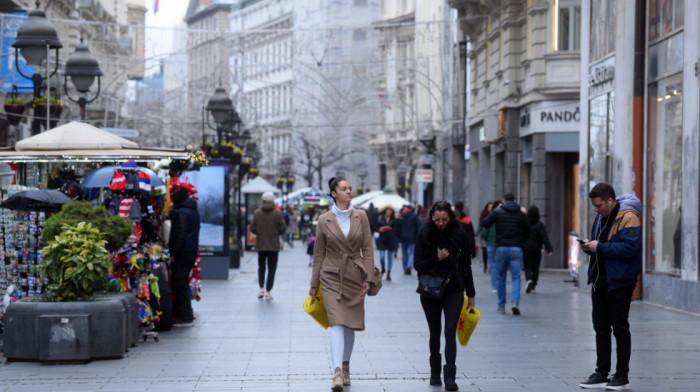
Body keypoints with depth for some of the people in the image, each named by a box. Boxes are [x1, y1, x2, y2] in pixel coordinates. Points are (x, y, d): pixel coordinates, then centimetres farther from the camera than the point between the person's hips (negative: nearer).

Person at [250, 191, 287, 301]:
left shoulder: (257, 213, -4)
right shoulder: (278, 213, -8)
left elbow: (252, 228, -4)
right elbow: (283, 228, -8)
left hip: (260, 244, 2)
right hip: (274, 245, -2)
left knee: (261, 267, 17)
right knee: (271, 268, 4)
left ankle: (261, 289, 6)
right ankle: (268, 292, 0)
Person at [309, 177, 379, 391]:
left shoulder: (361, 216, 3)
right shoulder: (324, 220, -2)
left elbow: (368, 248, 3)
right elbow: (318, 254, 4)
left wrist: (368, 277, -5)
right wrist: (314, 285, 6)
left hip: (355, 276, 2)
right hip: (332, 277, -2)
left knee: (350, 325, 11)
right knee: (337, 323, -15)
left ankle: (345, 367, 28)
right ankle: (337, 373, -24)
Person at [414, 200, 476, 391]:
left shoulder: (459, 235, -1)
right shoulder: (424, 235, -3)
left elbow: (466, 266, 6)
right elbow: (418, 265, -4)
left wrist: (470, 294, 7)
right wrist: (437, 259, -22)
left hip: (454, 290, -1)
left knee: (450, 332, -11)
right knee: (435, 333, 11)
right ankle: (435, 372, 29)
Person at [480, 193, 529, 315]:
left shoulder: (497, 212, -1)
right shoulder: (521, 214, 5)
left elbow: (484, 223, 4)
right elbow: (527, 232, 12)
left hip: (501, 248, 0)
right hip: (516, 249, 0)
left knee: (501, 277, 10)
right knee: (516, 277, 1)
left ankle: (501, 305, 14)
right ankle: (515, 302, -19)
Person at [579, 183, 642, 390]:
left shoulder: (628, 217, -15)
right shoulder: (601, 217, 13)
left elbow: (630, 248, -25)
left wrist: (600, 247, -22)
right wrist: (589, 246, 0)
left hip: (619, 282, -8)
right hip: (600, 280, 9)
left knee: (620, 328, 0)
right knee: (600, 327, 11)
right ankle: (601, 373, 18)